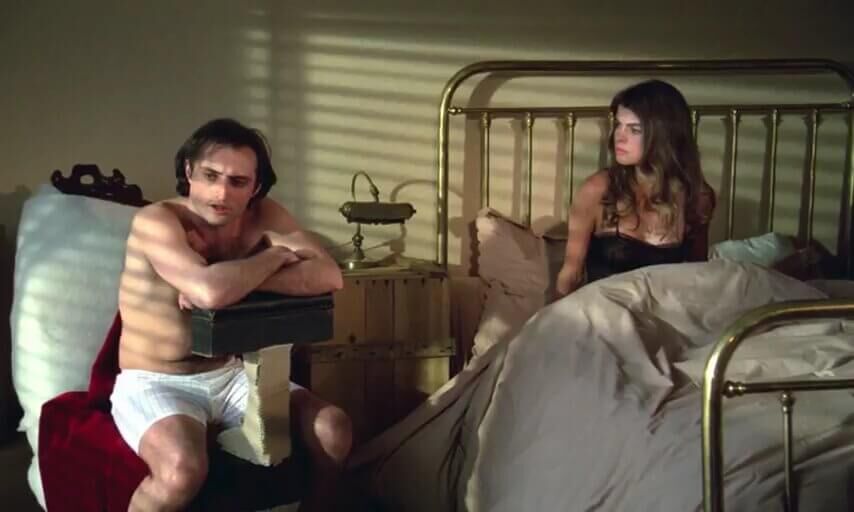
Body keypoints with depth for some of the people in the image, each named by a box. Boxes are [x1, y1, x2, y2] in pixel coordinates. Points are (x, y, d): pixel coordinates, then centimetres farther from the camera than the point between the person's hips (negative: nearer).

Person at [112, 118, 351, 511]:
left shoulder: (264, 216, -4)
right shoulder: (155, 222, -21)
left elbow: (329, 277, -17)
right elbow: (213, 292, -39)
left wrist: (237, 280, -27)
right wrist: (276, 255, -20)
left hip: (229, 376, 6)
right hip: (153, 384, -5)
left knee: (334, 430, -9)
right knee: (184, 469, -34)